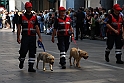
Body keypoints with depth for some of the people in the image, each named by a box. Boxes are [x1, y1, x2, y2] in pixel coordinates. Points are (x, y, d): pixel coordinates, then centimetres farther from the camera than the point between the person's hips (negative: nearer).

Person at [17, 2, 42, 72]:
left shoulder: (34, 17, 10)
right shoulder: (22, 16, 3)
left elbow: (37, 28, 10)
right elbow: (19, 27, 2)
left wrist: (40, 37, 4)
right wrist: (18, 37, -5)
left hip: (33, 37, 2)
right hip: (25, 37, -2)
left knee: (32, 52, 1)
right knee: (23, 51, -5)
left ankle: (31, 67, 6)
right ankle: (21, 62, 25)